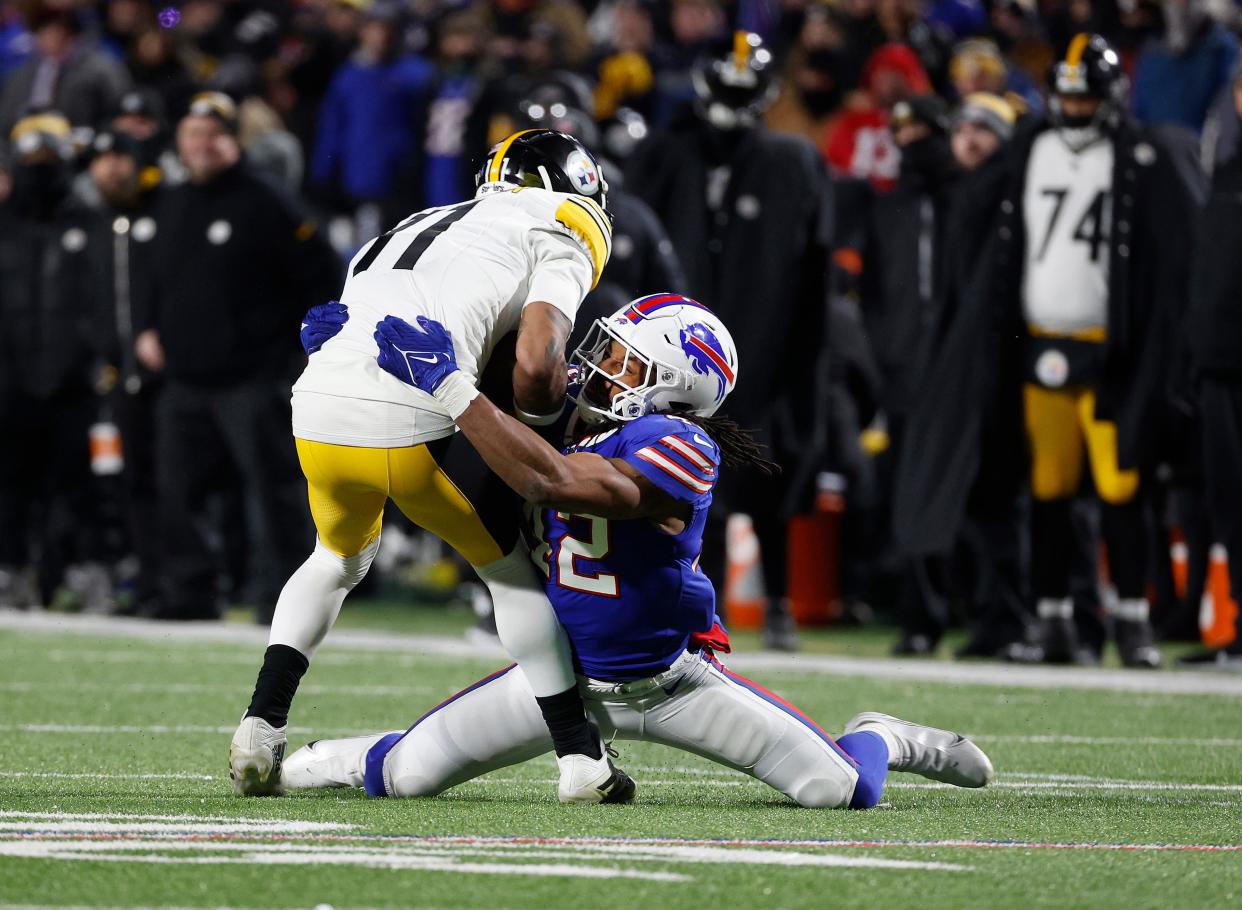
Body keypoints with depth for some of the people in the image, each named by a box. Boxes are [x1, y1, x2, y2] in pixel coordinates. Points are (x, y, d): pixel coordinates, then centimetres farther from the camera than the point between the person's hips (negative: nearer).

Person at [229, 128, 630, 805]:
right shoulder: (554, 241, 13)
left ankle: (261, 727, 19)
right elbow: (536, 365, -5)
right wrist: (534, 420, 17)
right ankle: (581, 762, 18)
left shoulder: (414, 227, 33)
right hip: (413, 420, -5)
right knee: (510, 569, 18)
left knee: (340, 559, 34)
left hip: (319, 414, 5)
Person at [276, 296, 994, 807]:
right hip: (569, 680, 5)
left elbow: (553, 481, -40)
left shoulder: (678, 450, -27)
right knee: (403, 778, -9)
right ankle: (360, 759, 29)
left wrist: (449, 384, -42)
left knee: (840, 792, -14)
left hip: (669, 681, -5)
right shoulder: (570, 427, -5)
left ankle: (880, 743, 23)